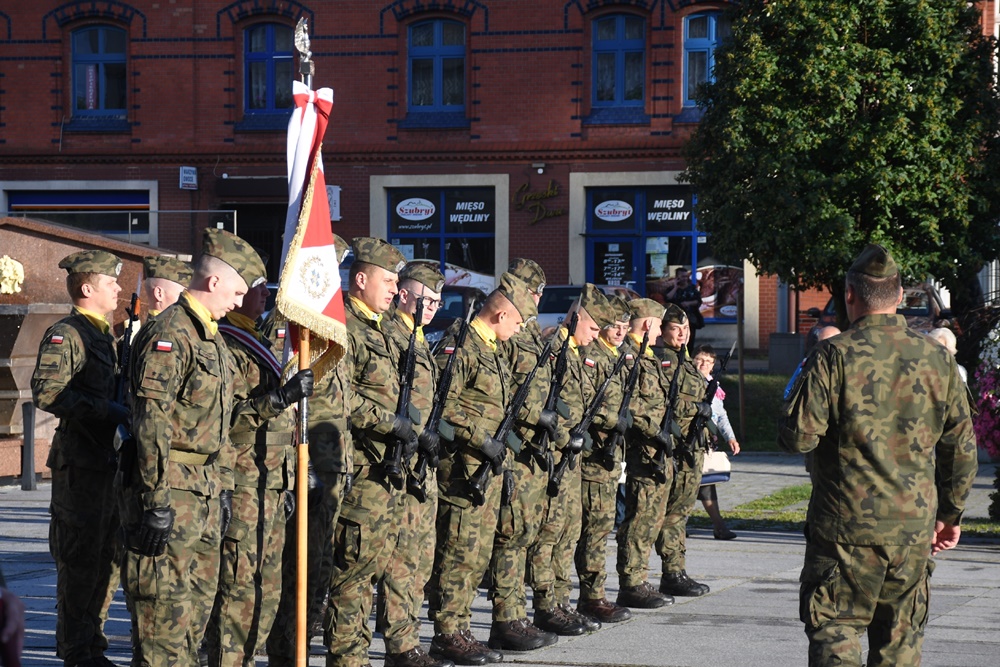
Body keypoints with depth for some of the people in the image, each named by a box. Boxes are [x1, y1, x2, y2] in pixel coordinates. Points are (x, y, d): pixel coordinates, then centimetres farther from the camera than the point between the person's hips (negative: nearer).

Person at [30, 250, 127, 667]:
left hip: (109, 459, 9)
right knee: (80, 558, -4)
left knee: (109, 557, 12)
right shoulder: (65, 335, -10)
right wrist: (106, 410, -22)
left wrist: (124, 412, 12)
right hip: (81, 463, -9)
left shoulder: (104, 335, 19)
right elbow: (47, 392, -22)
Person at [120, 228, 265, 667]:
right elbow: (151, 421, -19)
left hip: (205, 494, 10)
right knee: (165, 613, -7)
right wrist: (156, 501, -22)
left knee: (198, 603, 13)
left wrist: (222, 489, 22)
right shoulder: (169, 333, -13)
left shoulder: (213, 337, 19)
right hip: (172, 493, -10)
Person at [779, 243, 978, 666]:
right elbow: (962, 447, 9)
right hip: (914, 526, 4)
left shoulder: (834, 355, -10)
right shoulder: (937, 359, 3)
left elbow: (797, 437, -12)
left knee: (833, 629, 4)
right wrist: (951, 513, 22)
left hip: (846, 525, -4)